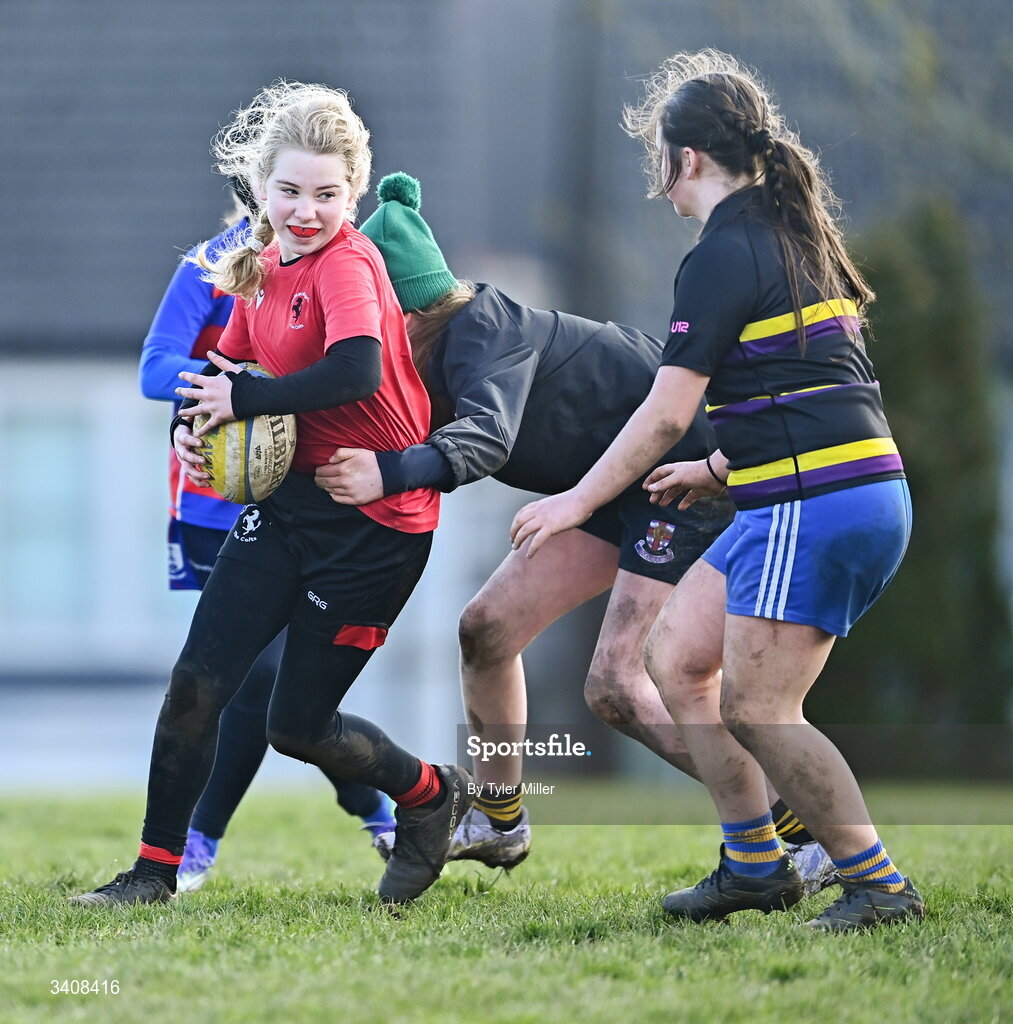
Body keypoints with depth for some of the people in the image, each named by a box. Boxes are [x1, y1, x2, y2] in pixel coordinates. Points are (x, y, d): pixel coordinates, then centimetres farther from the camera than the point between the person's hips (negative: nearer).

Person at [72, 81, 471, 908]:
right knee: (197, 681, -3)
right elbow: (230, 369, 20)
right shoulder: (262, 270, 7)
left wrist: (246, 397, -26)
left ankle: (432, 796, 28)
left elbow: (355, 371, -36)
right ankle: (157, 869, 8)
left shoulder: (347, 265, -18)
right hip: (291, 501, 7)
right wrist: (194, 424, -2)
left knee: (297, 726, 1)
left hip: (376, 520, -7)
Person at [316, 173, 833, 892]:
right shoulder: (437, 352, 3)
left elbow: (488, 437, -42)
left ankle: (816, 833, -13)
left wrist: (389, 473, -58)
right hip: (621, 486, 10)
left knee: (618, 686, -17)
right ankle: (499, 822, 25)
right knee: (488, 628, 7)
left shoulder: (482, 328, -25)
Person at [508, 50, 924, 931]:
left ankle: (878, 884, -3)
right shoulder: (793, 235, 17)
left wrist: (579, 502, -2)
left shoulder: (724, 256, -12)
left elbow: (667, 414, -13)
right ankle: (755, 863, 16)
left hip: (817, 509, -10)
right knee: (677, 655, 14)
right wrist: (721, 469, 31)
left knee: (755, 709, -7)